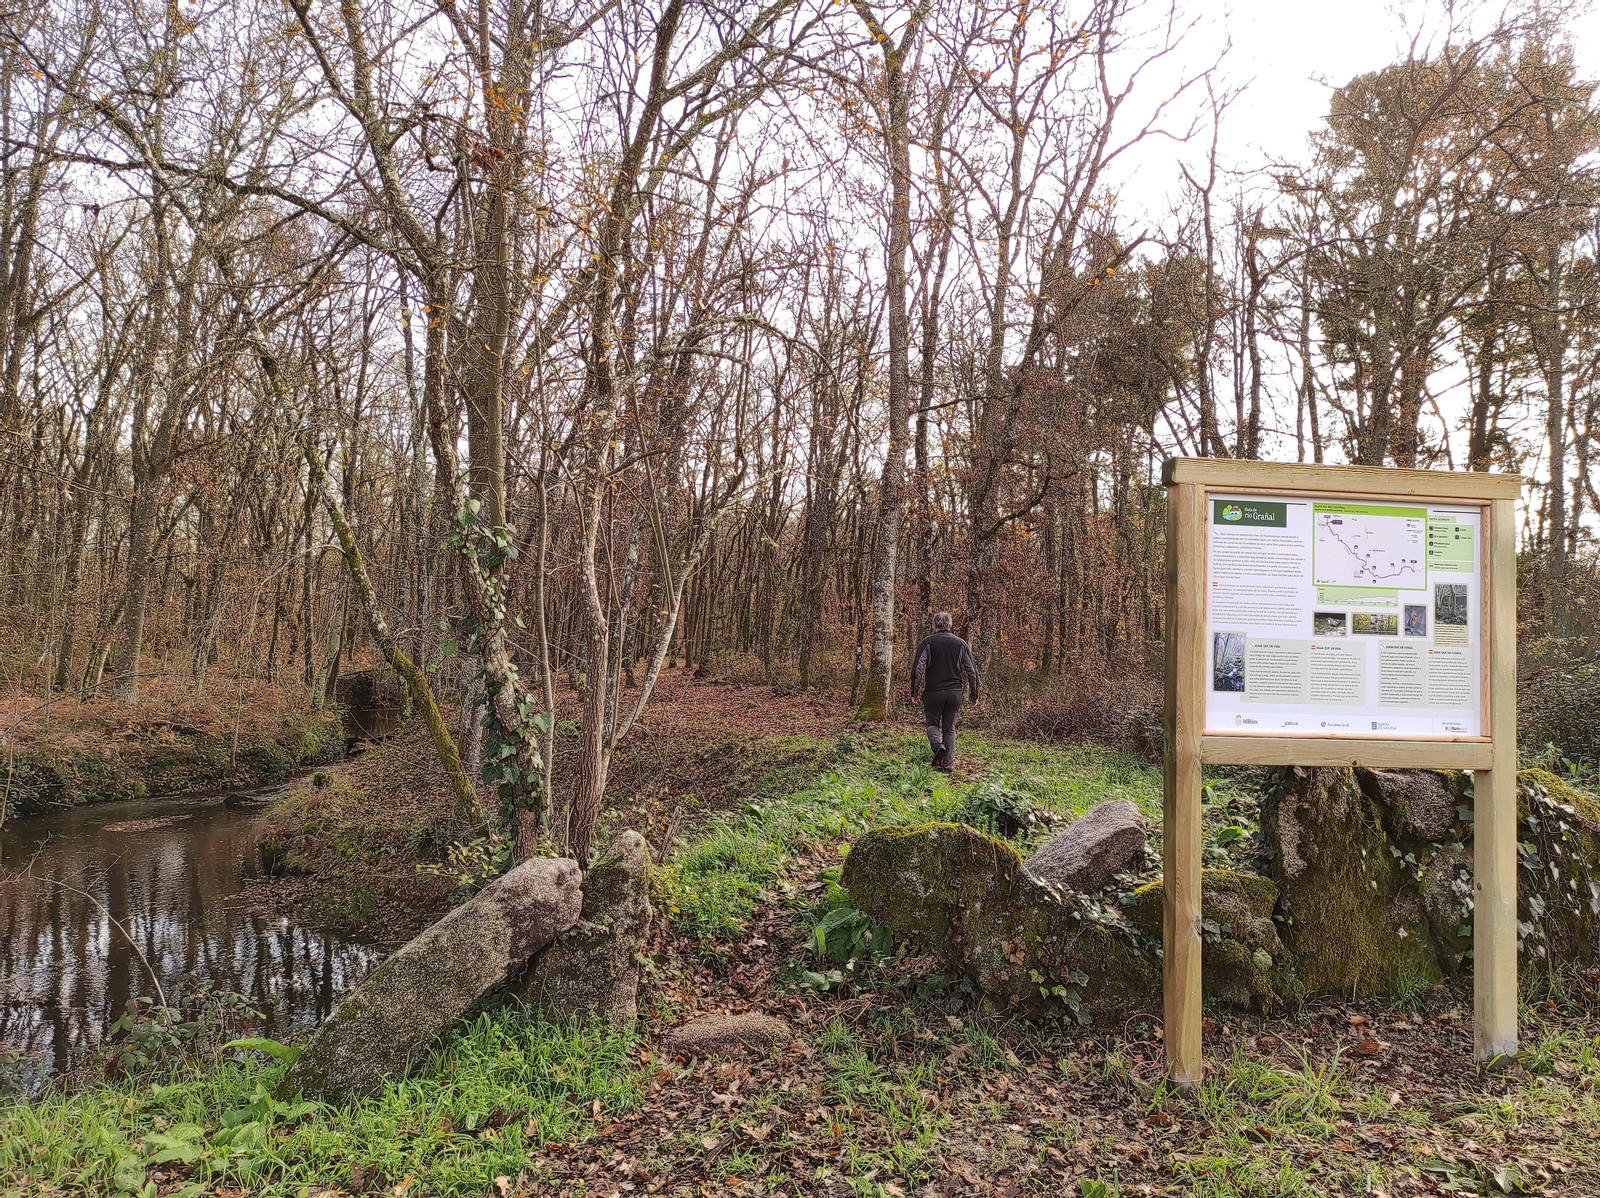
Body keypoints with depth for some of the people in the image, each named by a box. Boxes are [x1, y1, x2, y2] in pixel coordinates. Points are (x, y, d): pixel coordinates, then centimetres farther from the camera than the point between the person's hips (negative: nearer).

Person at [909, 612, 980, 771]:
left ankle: (937, 745, -15)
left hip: (933, 692, -2)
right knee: (949, 728, 11)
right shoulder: (961, 644, 6)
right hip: (955, 692, 2)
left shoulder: (927, 643, -3)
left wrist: (914, 692, -1)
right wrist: (974, 694, 14)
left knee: (933, 723, 14)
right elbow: (972, 671, 6)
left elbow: (917, 669, -10)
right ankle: (947, 764, 6)